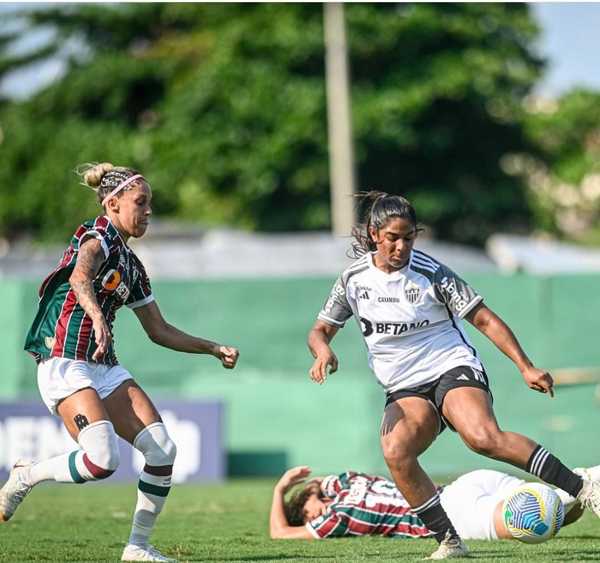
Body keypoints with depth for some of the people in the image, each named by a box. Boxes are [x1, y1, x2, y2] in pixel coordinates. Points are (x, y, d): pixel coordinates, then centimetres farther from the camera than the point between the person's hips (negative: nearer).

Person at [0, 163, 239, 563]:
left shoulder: (132, 266, 19)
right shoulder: (98, 237, -7)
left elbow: (159, 330, 27)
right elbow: (79, 278, -30)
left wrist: (214, 349, 22)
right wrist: (98, 318, -49)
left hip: (104, 367, 9)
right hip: (64, 364, -9)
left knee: (163, 450, -6)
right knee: (103, 460, -25)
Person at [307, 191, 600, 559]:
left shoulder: (431, 273, -8)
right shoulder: (354, 279, 3)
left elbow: (485, 320, -6)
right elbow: (320, 330, 13)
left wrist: (525, 367, -14)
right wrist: (323, 351, -12)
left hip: (453, 369, -4)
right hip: (405, 390, 4)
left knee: (483, 437, -34)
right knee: (395, 451, -29)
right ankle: (450, 541, -22)